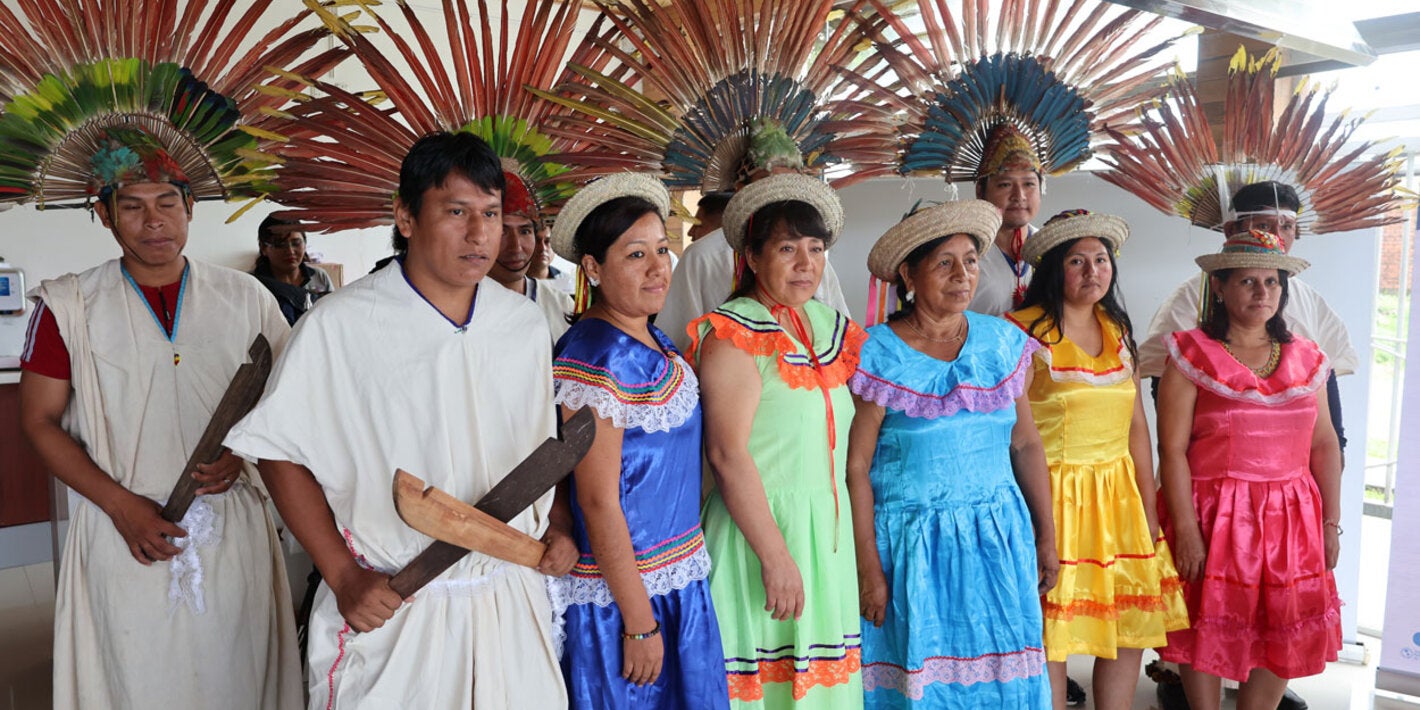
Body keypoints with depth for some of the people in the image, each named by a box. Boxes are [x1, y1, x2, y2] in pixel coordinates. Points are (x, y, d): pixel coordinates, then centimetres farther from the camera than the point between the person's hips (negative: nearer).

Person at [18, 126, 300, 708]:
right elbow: (40, 422, 1)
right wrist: (123, 506, -10)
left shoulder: (245, 299, 2)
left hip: (230, 530, 1)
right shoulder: (69, 307, -1)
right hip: (123, 534, -1)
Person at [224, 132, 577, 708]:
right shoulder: (338, 325, -11)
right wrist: (344, 576, -10)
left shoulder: (526, 325, 3)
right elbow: (279, 451, -6)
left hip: (510, 599, 4)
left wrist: (557, 527, 2)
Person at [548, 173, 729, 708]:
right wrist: (640, 623, -17)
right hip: (621, 589, -8)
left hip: (680, 577, 8)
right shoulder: (596, 358, -20)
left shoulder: (653, 340, 6)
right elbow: (598, 503, -20)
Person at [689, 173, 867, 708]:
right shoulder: (734, 335, -11)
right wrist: (776, 556, -19)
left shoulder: (828, 324, 11)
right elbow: (728, 454, -18)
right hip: (759, 529, -7)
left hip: (829, 532, 7)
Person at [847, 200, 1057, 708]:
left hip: (999, 538, 4)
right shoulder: (878, 356, -10)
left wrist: (1046, 537, 9)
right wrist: (867, 567, -11)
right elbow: (856, 466, -9)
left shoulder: (1003, 342, 4)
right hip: (910, 546, -4)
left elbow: (1025, 443, 10)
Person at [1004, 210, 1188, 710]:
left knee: (1132, 630, 10)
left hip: (1118, 494, 7)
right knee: (1051, 638, 0)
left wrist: (1149, 509, 9)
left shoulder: (1117, 329, 11)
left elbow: (1136, 425, 13)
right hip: (1052, 495, -6)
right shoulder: (1024, 331, -9)